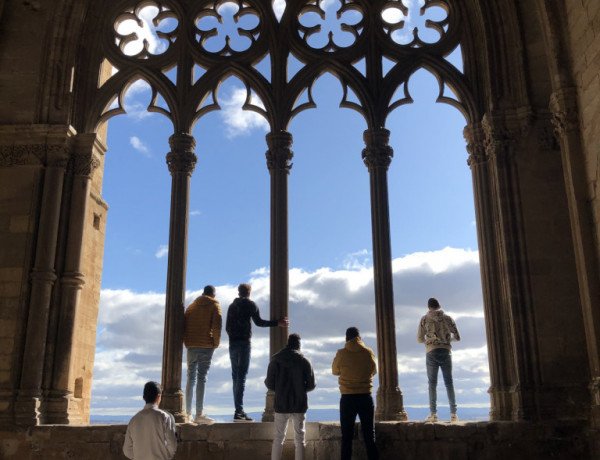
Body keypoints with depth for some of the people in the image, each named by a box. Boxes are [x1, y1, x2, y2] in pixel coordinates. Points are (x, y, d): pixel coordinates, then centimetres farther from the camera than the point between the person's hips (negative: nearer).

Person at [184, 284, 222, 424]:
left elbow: (184, 325, 13)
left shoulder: (191, 306, 17)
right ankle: (199, 414, -9)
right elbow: (216, 326, -11)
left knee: (191, 378, 9)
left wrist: (187, 343, 15)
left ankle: (188, 413, 10)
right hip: (206, 346, -4)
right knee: (201, 378, -6)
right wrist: (216, 343, 0)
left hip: (191, 346, 4)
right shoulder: (214, 306, 1)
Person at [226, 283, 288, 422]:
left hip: (232, 343, 6)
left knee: (236, 376, 9)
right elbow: (258, 322, -7)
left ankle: (239, 411, 10)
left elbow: (227, 326, 18)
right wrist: (277, 323, -4)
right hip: (244, 342, -6)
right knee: (241, 376, -8)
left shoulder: (232, 306, 17)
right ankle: (239, 411, -13)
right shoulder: (250, 304, 0)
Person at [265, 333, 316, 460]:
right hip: (299, 406, -1)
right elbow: (311, 385, -3)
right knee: (299, 439, 8)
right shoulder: (304, 361, -4)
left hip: (281, 405, 1)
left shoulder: (275, 361, -2)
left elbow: (269, 384, -2)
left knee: (278, 438, 11)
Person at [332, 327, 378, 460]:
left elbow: (335, 371, 11)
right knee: (369, 436, 8)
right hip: (366, 397, 1)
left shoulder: (341, 354, -5)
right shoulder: (368, 352, -3)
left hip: (347, 398, -1)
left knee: (346, 437, 6)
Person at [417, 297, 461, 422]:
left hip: (431, 352, -1)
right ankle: (453, 414, 3)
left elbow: (419, 339, 4)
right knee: (449, 383, 6)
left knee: (432, 384, 2)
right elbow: (457, 337, 7)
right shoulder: (447, 318, 8)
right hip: (446, 351, 1)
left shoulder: (424, 319, 4)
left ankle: (433, 414, -3)